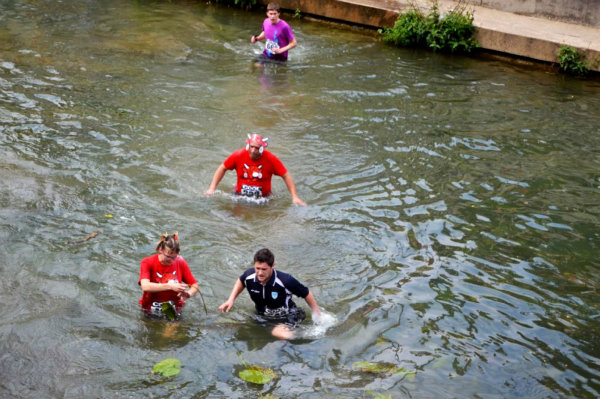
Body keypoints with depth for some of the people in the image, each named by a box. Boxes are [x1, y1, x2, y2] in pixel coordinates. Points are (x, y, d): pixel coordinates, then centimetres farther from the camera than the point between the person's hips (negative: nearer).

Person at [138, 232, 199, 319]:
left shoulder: (180, 262, 1)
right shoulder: (147, 263, -8)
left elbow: (195, 286, 3)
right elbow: (145, 286, -26)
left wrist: (188, 294, -21)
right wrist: (170, 286, -33)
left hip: (174, 308, -1)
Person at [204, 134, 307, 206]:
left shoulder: (270, 159, -12)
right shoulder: (238, 155, -9)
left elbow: (286, 176, -5)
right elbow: (222, 169, 5)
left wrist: (294, 197, -10)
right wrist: (212, 188, -1)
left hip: (263, 198, -1)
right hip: (239, 196, 1)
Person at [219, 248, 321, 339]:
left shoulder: (286, 281, -30)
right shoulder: (249, 276, -18)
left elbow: (306, 294, -13)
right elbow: (241, 281, 11)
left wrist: (318, 314, -4)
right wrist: (231, 300, 2)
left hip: (286, 317, -7)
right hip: (261, 315, 7)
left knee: (279, 334, -36)